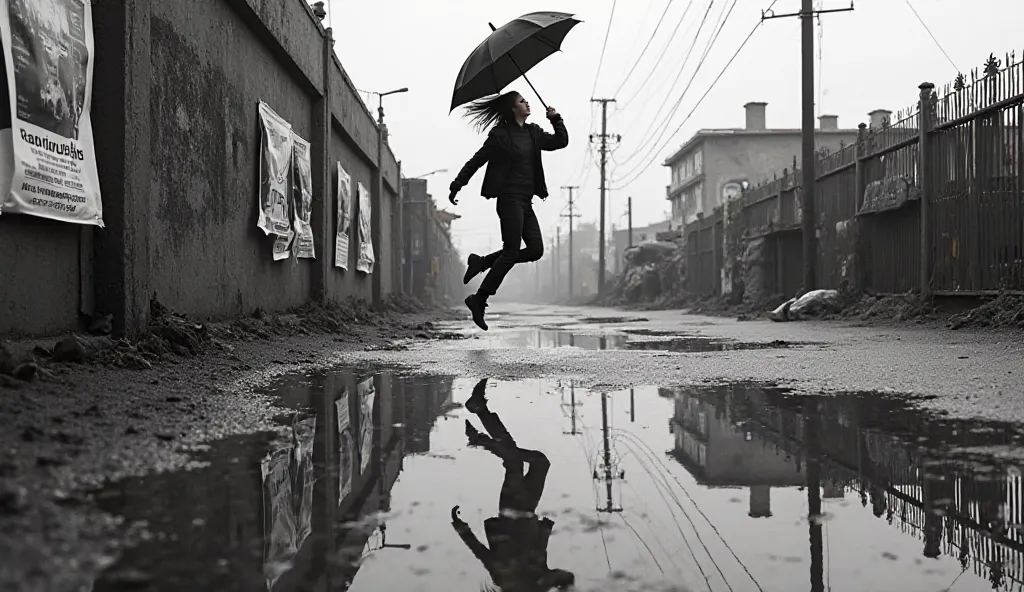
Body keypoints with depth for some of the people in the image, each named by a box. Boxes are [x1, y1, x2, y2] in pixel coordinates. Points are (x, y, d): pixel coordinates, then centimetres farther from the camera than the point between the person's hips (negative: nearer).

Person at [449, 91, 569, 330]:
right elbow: (476, 161, -3)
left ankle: (482, 262, 10)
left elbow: (562, 141, 18)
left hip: (525, 202, 8)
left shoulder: (534, 133, 14)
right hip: (510, 199, -8)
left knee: (536, 250, -1)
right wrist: (456, 186, -6)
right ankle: (479, 300, -4)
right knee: (511, 253, -11)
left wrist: (555, 119, 5)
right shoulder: (500, 135, -5)